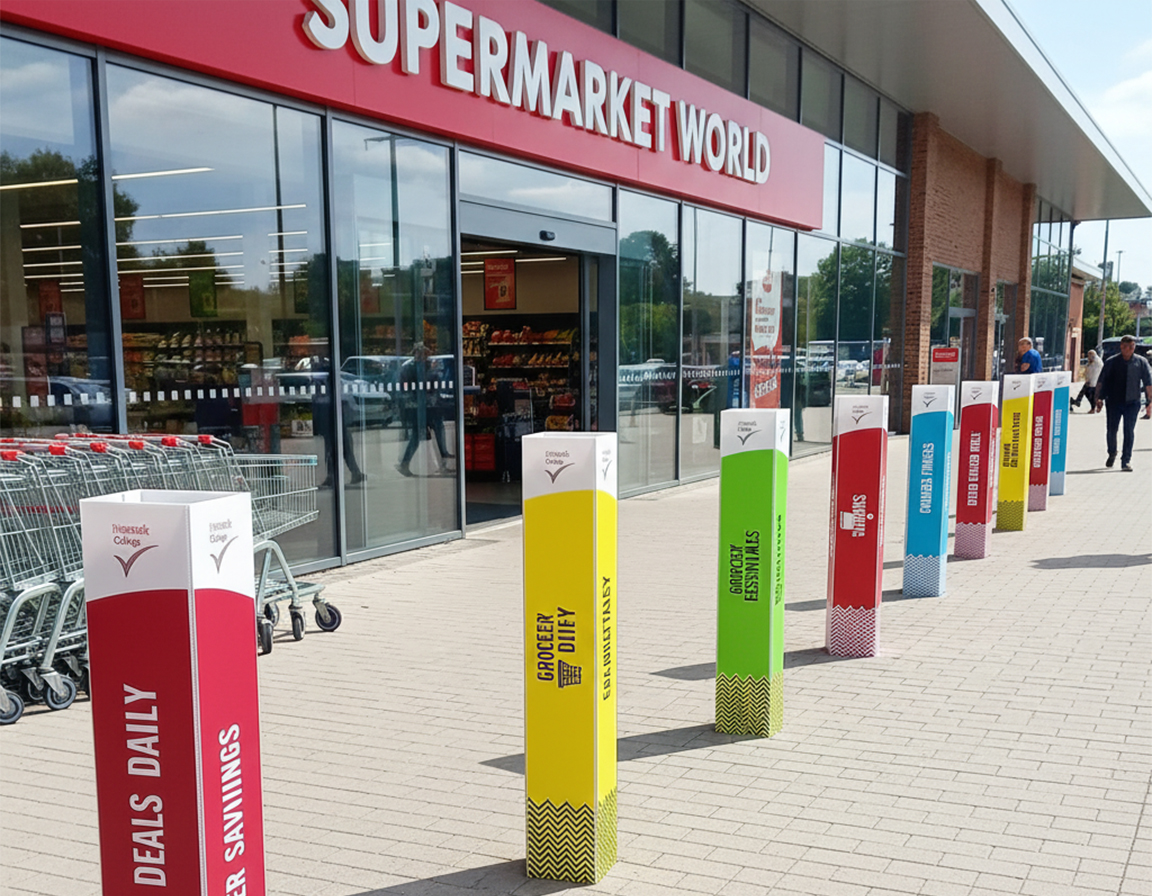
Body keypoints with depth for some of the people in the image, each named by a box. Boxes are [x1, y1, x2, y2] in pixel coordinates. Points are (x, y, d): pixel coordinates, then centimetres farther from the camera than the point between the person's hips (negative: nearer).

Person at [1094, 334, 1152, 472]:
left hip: (1132, 402, -1)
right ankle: (1112, 454, 31)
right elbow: (1101, 381, 7)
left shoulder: (1141, 362, 4)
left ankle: (1126, 460, 0)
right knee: (1111, 430, 6)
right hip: (1113, 402, 1)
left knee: (1129, 431, -5)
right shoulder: (1111, 362, 4)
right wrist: (1099, 398, -1)